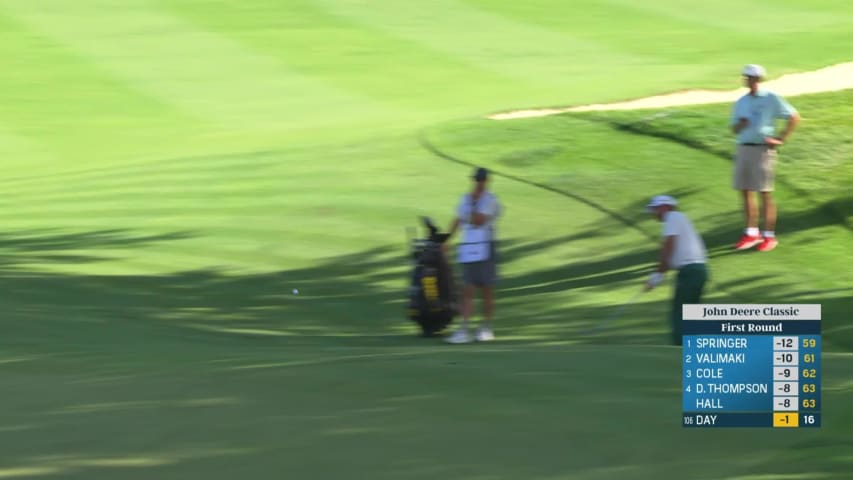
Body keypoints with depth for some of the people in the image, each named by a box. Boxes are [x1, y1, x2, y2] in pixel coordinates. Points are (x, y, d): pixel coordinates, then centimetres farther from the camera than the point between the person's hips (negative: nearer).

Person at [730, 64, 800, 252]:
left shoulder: (771, 99, -3)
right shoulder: (741, 102, 13)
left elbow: (794, 117, -3)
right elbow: (734, 129, 16)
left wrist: (781, 139, -8)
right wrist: (740, 125, -8)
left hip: (762, 150, -6)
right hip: (743, 149, 6)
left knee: (765, 193, -5)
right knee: (745, 192, 7)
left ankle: (769, 236, 0)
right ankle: (751, 233, 15)